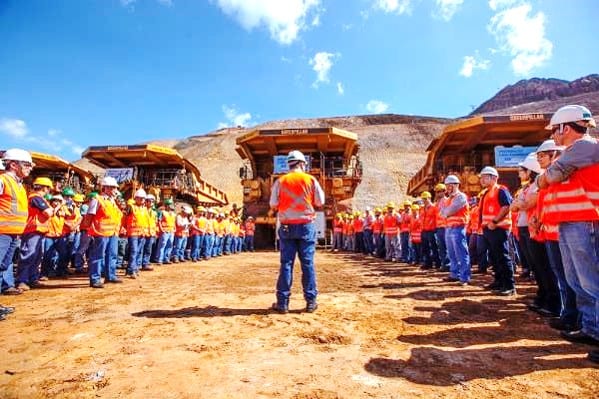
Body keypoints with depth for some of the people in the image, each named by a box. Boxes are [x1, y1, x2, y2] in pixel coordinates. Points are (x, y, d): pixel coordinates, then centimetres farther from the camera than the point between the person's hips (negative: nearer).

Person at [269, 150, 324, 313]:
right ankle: (310, 301, 10)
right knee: (308, 264, 5)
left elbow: (273, 205, -1)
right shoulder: (311, 180, 0)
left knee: (286, 264, 4)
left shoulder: (280, 181, 1)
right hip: (306, 226, 0)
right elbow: (320, 202, 3)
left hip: (287, 226, 1)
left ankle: (282, 303, 8)